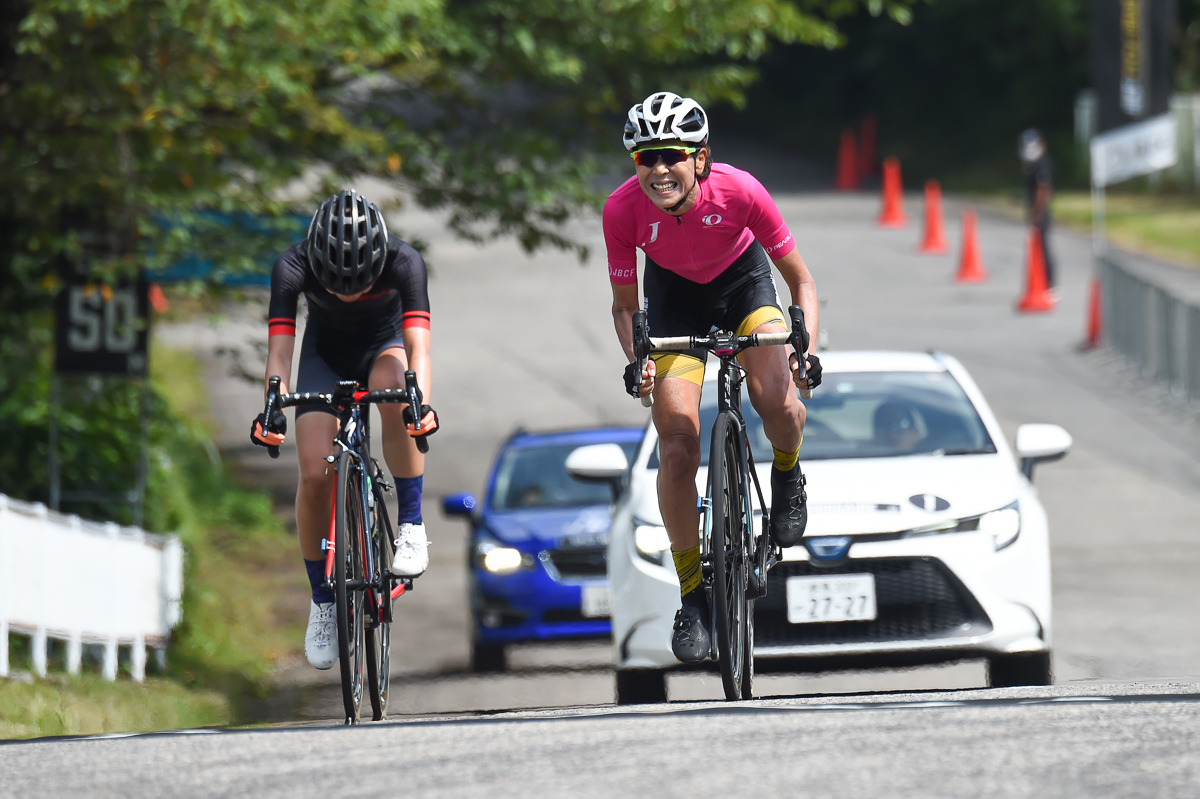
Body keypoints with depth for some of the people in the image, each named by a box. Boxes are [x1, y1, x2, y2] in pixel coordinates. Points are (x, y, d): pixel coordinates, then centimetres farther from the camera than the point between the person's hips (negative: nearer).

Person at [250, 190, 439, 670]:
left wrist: (421, 402, -58)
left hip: (383, 348, -1)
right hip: (325, 356, 1)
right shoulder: (293, 267, -30)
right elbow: (279, 349, -34)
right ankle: (322, 601, 3)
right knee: (315, 476, -16)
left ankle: (411, 524, -23)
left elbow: (418, 344, -40)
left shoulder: (404, 263, -32)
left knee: (396, 392, -37)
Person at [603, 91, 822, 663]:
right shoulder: (624, 209, -29)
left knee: (778, 401, -28)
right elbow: (625, 305, -13)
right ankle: (692, 595, 2)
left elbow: (800, 280, -19)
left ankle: (787, 477, 9)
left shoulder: (738, 191, -32)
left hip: (743, 281, -1)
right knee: (678, 444, -12)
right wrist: (635, 359, -32)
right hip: (674, 293, 1)